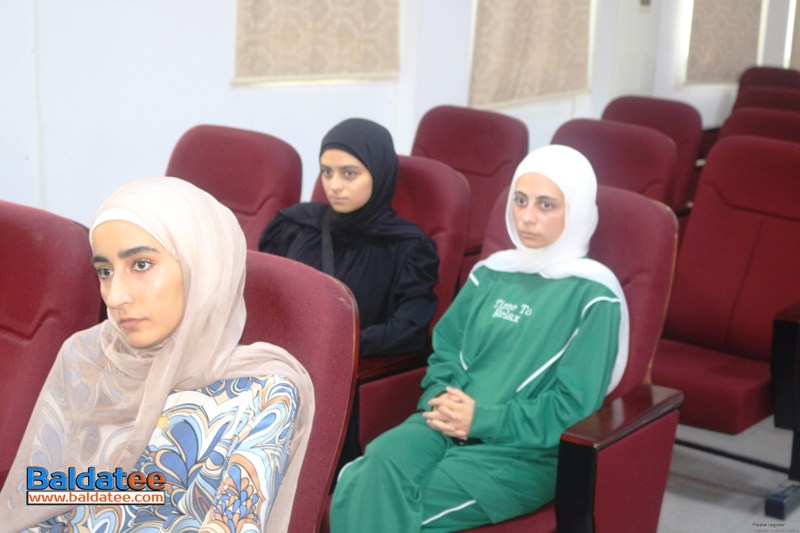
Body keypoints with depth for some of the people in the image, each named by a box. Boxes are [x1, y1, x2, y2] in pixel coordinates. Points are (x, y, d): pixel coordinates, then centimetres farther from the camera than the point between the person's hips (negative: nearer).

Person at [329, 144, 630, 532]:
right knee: (379, 465, -27)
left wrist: (482, 419, -13)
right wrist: (441, 399, -6)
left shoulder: (593, 295, -4)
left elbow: (575, 409, -8)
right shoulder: (491, 273, 14)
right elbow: (445, 351, 17)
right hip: (449, 425, 5)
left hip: (525, 452, -5)